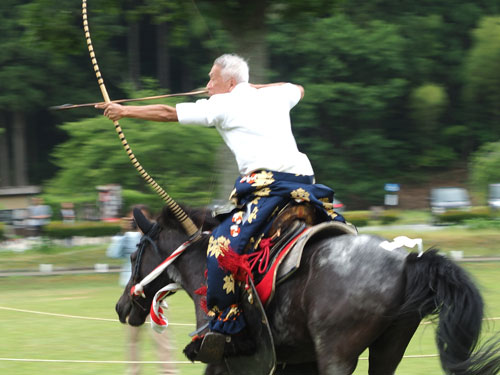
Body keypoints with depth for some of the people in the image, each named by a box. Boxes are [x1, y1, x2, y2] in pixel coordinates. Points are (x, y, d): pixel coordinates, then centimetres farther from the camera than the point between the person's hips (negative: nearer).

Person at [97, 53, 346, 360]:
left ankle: (230, 331, -19)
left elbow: (168, 113, 15)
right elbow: (297, 89, 50)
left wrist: (124, 111, 27)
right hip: (305, 181, 8)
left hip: (267, 183, -8)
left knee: (223, 246, -13)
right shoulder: (274, 97, 25)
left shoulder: (224, 104, 7)